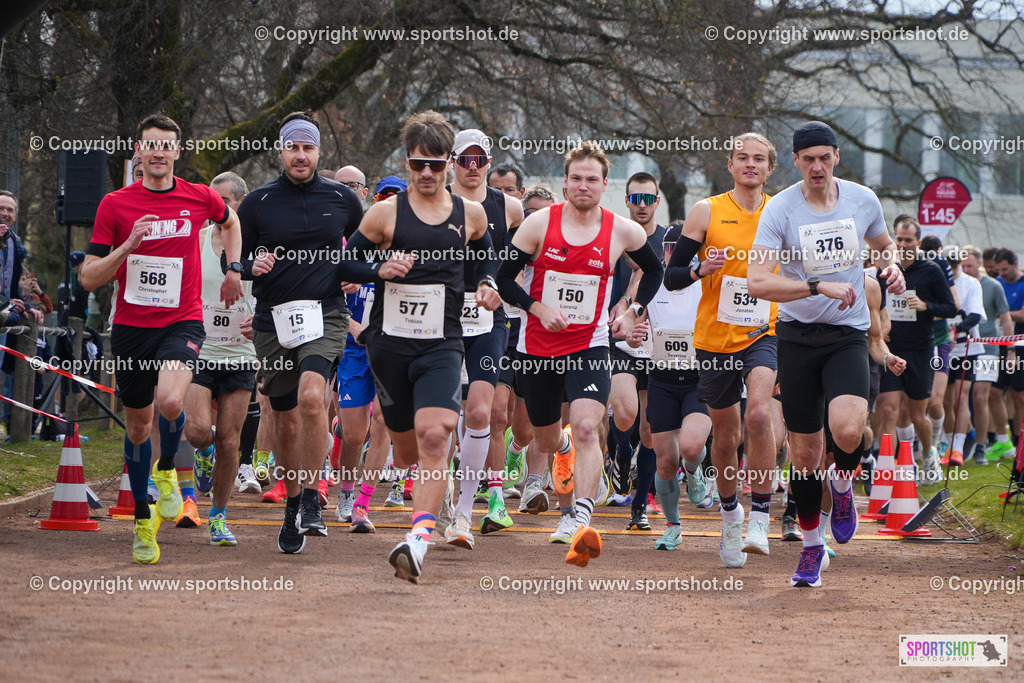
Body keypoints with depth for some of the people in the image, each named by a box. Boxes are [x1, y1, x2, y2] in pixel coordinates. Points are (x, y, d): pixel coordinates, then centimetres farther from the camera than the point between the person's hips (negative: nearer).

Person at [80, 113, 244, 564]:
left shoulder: (200, 199, 1)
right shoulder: (115, 205, -2)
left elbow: (230, 221, 26)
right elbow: (89, 277, -4)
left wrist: (234, 269, 15)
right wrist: (129, 246, -17)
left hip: (181, 322, -1)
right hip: (130, 326, 1)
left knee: (170, 403, -28)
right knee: (138, 425, 11)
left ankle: (167, 470, 4)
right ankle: (143, 518, 29)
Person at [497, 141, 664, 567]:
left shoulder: (623, 232, -3)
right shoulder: (539, 224, -7)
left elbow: (654, 269, 17)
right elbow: (504, 278, -2)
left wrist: (633, 312, 6)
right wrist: (539, 309, -16)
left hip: (589, 347, -1)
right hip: (538, 347, 1)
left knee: (587, 427, -25)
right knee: (546, 441, 16)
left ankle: (581, 521, -32)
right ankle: (564, 450, 56)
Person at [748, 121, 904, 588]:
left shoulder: (863, 199, 1)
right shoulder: (779, 209, -9)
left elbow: (882, 243, 23)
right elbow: (758, 282, -19)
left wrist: (891, 267, 1)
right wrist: (820, 287, -27)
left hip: (848, 336, 1)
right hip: (797, 336, -1)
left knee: (848, 430, -25)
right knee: (804, 451, 2)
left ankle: (842, 482, 10)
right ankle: (812, 547, 21)